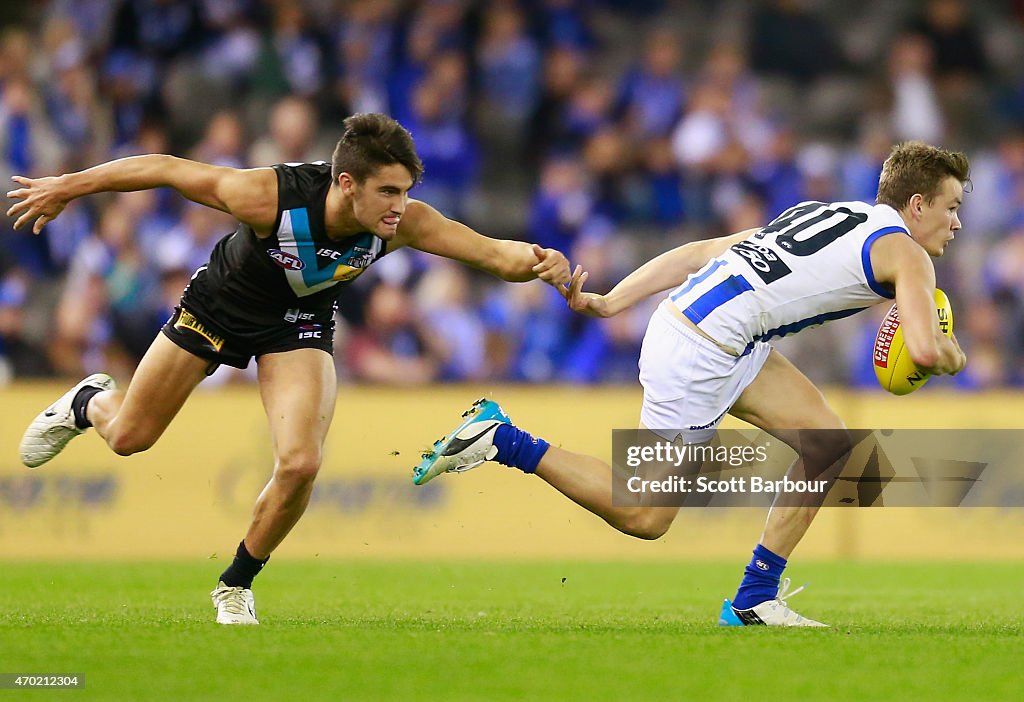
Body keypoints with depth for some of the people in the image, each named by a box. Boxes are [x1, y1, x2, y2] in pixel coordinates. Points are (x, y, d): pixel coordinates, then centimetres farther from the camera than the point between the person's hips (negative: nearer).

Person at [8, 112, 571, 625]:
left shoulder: (404, 222, -31)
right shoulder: (270, 196, -39)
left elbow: (491, 251, -29)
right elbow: (167, 169, -27)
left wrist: (532, 261, -53)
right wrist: (65, 188, -18)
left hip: (299, 327, 2)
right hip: (219, 307, -2)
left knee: (300, 465, -18)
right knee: (128, 438, 12)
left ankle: (236, 586, 7)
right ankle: (88, 404, 52)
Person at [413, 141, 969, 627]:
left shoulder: (816, 215, 22)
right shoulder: (904, 253, -2)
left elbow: (698, 252, 17)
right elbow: (925, 350, -17)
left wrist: (609, 303, 13)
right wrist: (952, 356, 7)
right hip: (700, 349, -9)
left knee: (829, 442, 11)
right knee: (644, 517, 1)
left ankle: (755, 599, 14)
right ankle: (501, 440, 2)